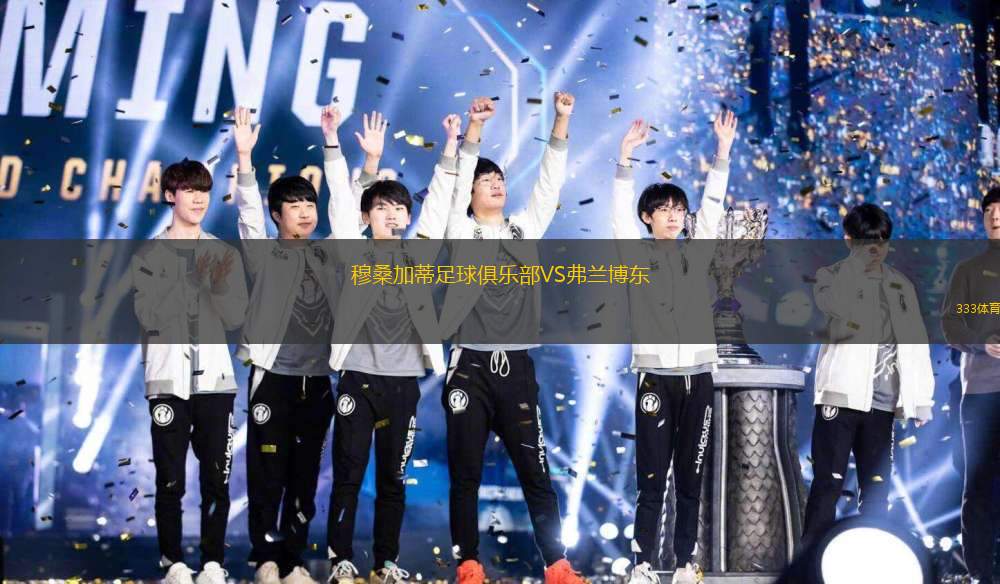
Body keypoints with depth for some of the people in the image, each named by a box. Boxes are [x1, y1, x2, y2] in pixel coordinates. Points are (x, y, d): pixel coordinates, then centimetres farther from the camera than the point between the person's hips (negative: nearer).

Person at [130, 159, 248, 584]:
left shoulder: (225, 254, 10)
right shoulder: (150, 254, 3)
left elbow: (235, 316, 2)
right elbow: (150, 315, -9)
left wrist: (214, 280, -12)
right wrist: (192, 280, -11)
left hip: (215, 378, 2)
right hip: (168, 379, -2)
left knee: (217, 477, 4)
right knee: (171, 480, 2)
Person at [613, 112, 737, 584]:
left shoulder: (697, 254, 11)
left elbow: (712, 206, 5)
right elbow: (621, 211, -9)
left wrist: (722, 150, -1)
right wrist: (626, 156, -18)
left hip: (698, 376, 3)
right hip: (656, 376, -3)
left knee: (691, 477, 8)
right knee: (652, 477, -1)